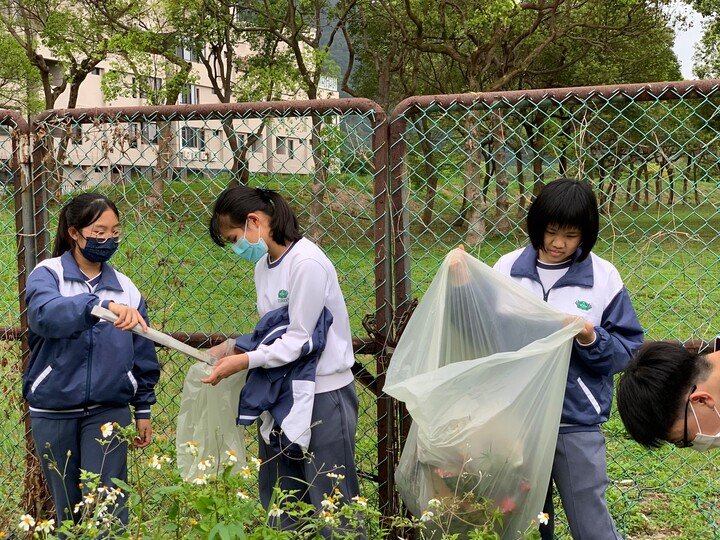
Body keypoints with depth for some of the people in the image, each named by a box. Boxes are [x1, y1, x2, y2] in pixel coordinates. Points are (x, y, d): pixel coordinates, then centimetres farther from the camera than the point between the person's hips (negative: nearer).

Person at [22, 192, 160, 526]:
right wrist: (102, 305, -46)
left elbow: (142, 356, 10)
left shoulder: (125, 288, 3)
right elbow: (45, 313, -31)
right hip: (53, 413, -1)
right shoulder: (47, 274, -7)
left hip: (109, 410, 1)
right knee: (67, 508, 12)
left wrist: (143, 409, 10)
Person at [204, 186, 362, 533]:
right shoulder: (263, 265, 8)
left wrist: (247, 360, -24)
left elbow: (299, 338, -20)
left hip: (323, 395, -8)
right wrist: (232, 347, -4)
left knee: (331, 503, 2)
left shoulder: (307, 263, -19)